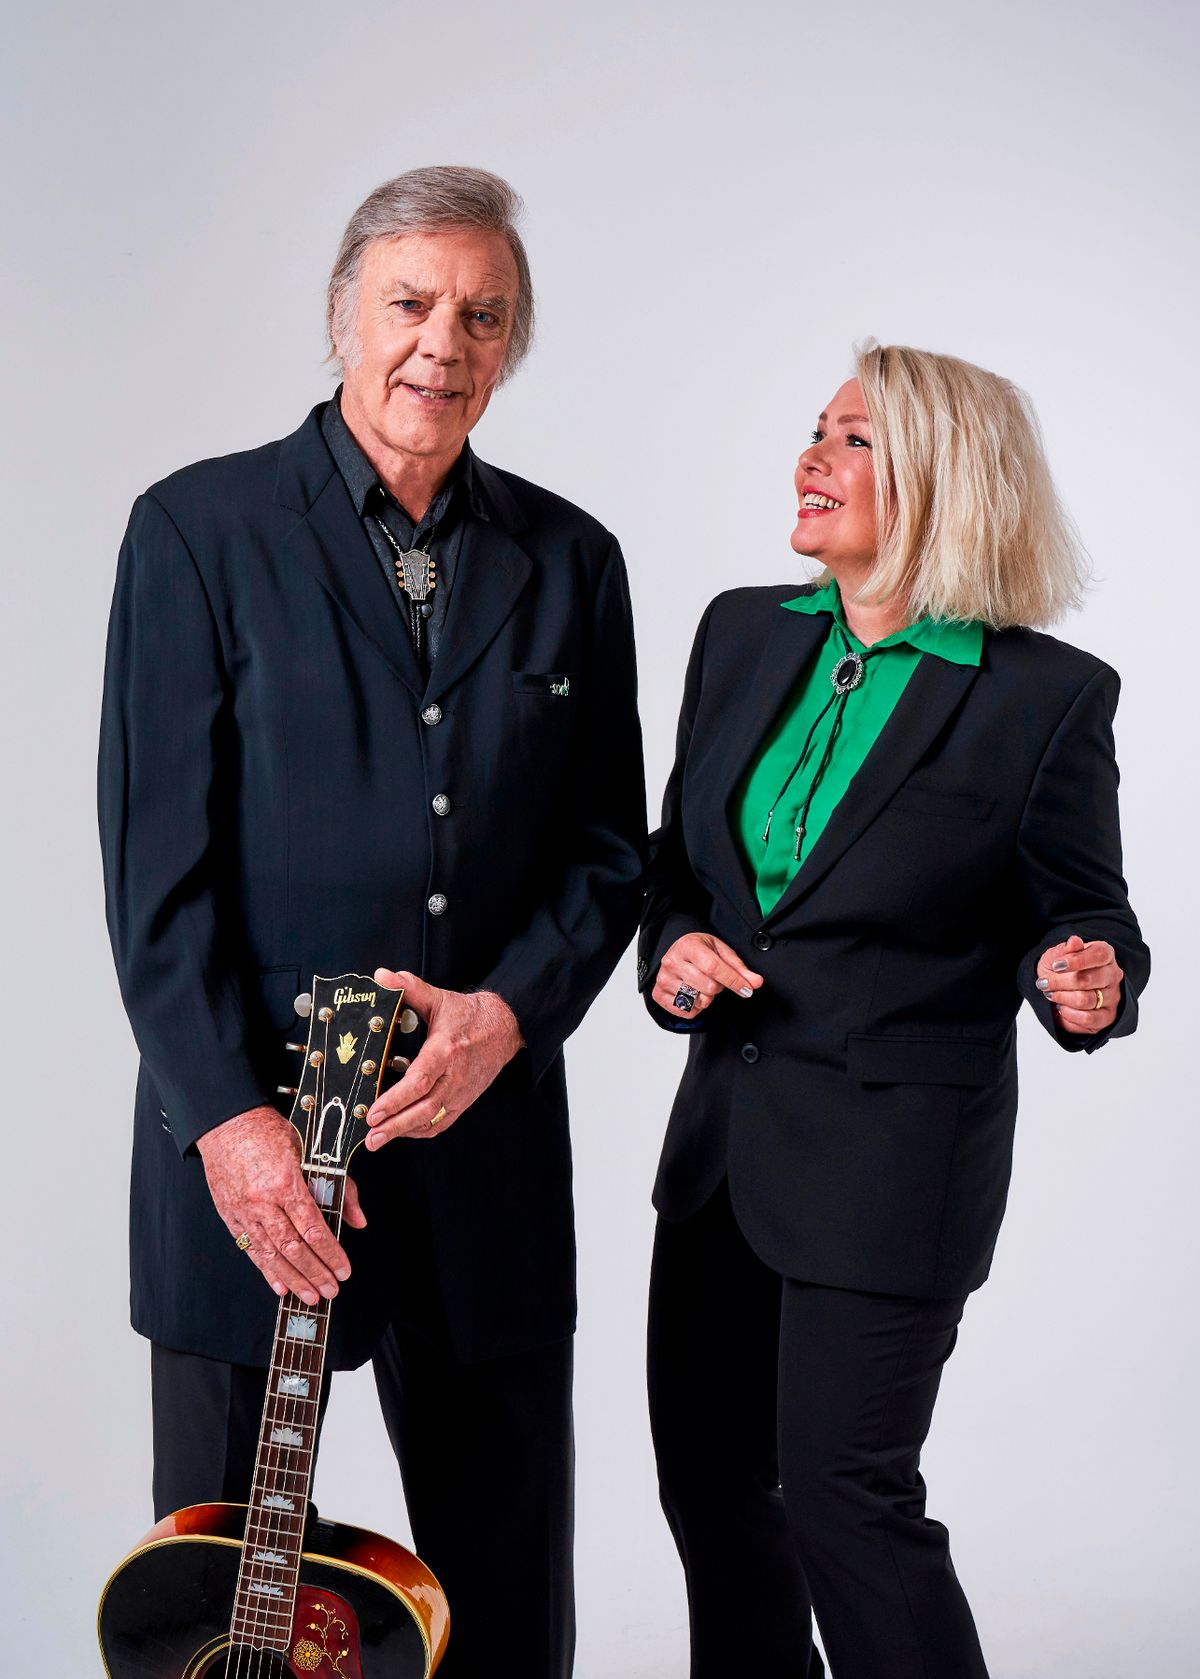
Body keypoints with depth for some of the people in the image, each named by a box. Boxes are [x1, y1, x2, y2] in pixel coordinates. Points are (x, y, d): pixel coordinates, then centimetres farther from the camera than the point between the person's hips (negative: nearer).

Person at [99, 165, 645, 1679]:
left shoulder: (568, 561, 9)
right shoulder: (200, 529, -2)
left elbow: (607, 843, 9)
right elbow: (155, 857, -7)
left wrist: (508, 1010, -9)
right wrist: (228, 1114, -14)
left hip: (488, 1137, 3)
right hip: (242, 1136, -3)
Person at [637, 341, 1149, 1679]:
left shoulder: (1047, 694, -11)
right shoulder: (744, 634, 4)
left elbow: (1081, 920, -2)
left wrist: (1084, 984, -24)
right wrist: (675, 944, -6)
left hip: (891, 1154, -6)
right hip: (726, 1122, 6)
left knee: (845, 1492, -2)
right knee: (706, 1474, 15)